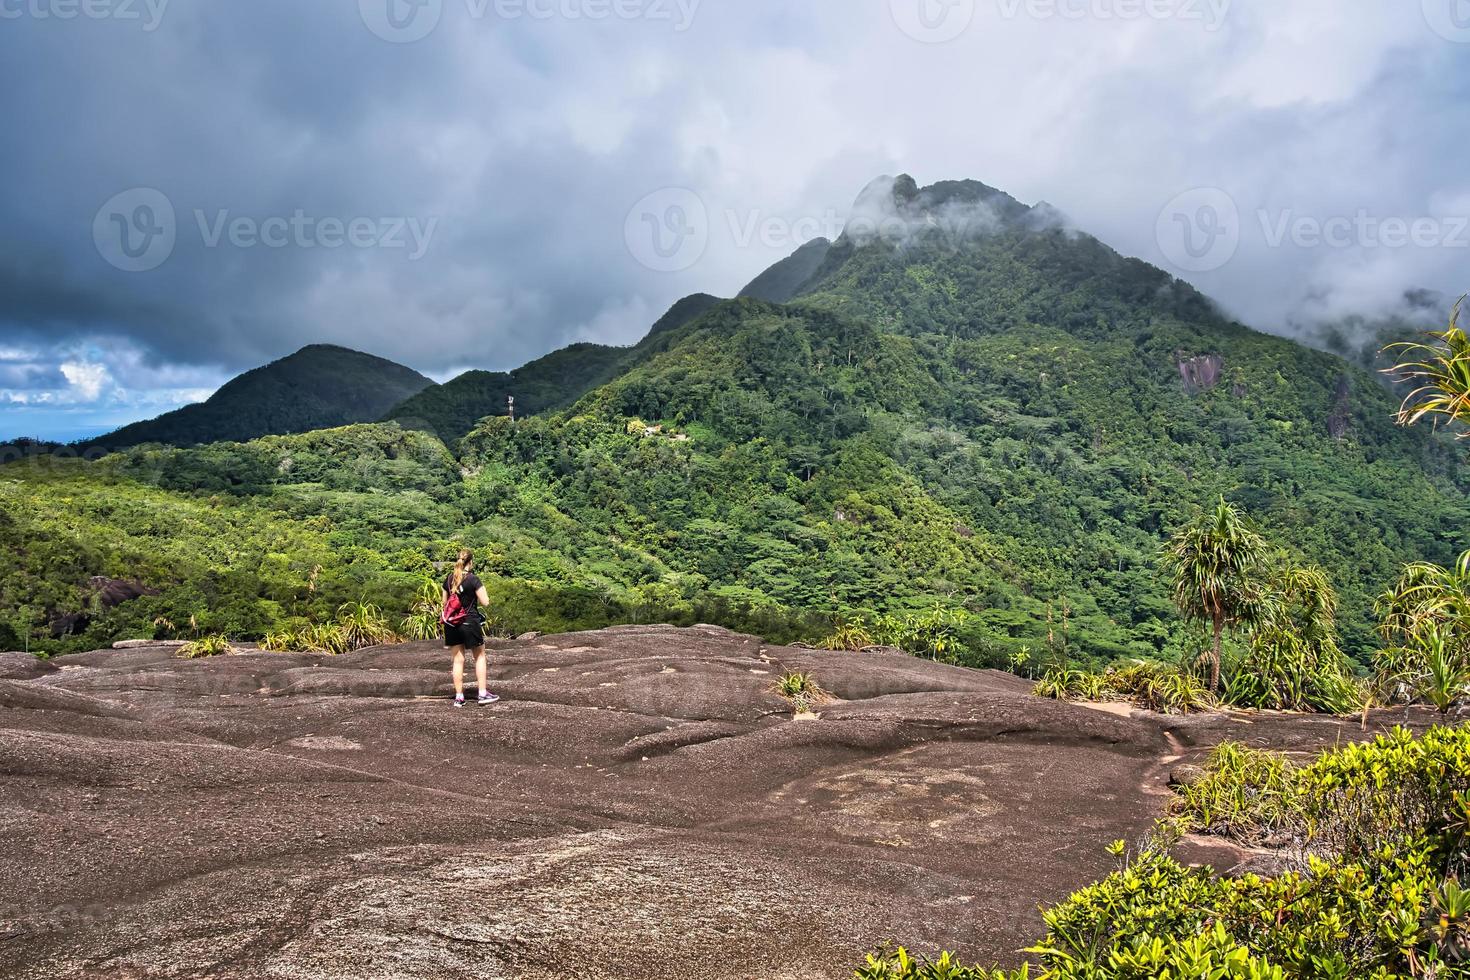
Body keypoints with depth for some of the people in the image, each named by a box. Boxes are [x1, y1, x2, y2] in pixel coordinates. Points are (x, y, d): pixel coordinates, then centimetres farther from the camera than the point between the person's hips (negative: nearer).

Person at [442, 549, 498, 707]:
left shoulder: (449, 579, 4)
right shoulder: (473, 579, -13)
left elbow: (445, 602, 13)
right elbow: (485, 602, -13)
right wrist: (482, 589, 3)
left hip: (452, 623, 5)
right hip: (469, 622, -5)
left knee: (458, 659, 11)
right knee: (480, 656, 11)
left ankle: (459, 697, 11)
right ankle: (483, 694, 9)